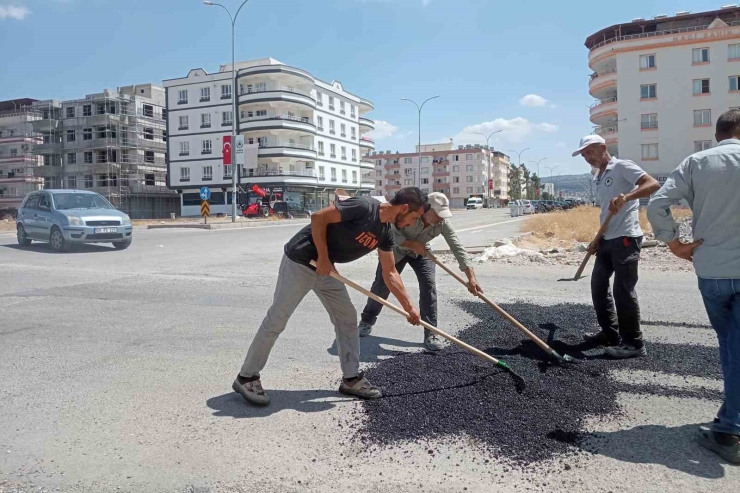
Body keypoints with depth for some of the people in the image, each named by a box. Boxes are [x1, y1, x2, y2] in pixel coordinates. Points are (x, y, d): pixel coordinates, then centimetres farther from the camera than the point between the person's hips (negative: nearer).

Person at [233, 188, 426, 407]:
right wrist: (323, 257, -19)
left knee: (347, 318, 8)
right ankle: (247, 377, 12)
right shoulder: (364, 207, -23)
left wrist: (409, 307, 11)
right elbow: (318, 218, -23)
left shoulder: (385, 233, 3)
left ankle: (351, 378, 19)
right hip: (300, 262, -8)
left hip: (326, 269, 9)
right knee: (276, 321, -1)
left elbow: (390, 274, 11)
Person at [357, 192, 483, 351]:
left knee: (429, 286, -16)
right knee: (381, 286, 5)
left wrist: (471, 277, -37)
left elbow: (458, 248, -31)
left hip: (421, 252, 2)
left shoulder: (443, 223, -29)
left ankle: (431, 334, -9)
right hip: (395, 249, -1)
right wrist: (411, 244, -36)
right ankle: (367, 321, 30)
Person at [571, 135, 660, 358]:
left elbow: (653, 184, -20)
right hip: (608, 240, 9)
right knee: (598, 285, 13)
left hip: (625, 238, -9)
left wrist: (626, 196, -35)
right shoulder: (598, 178, 18)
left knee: (623, 290, -7)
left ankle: (633, 343, 3)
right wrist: (598, 239, 15)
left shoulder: (621, 166, -7)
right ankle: (610, 333, 26)